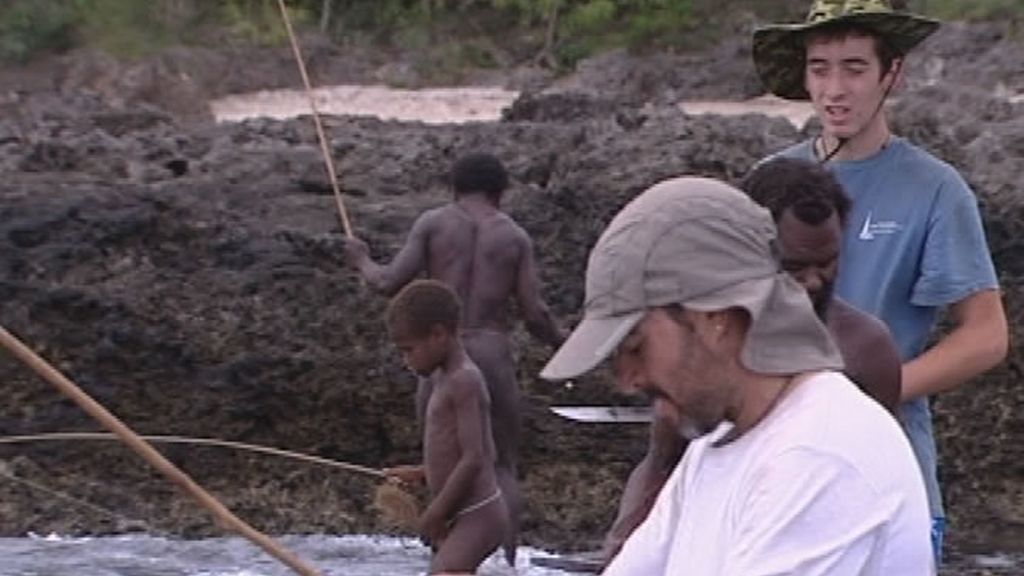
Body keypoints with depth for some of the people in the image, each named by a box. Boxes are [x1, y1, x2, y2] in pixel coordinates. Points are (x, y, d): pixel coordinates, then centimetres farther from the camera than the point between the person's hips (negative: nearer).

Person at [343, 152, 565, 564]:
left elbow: (391, 283, -3)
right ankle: (506, 560, -5)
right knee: (503, 467, 8)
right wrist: (560, 340, 22)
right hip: (493, 355, 0)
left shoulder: (432, 224, 5)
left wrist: (363, 263, 17)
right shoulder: (515, 236, 7)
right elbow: (534, 313, 2)